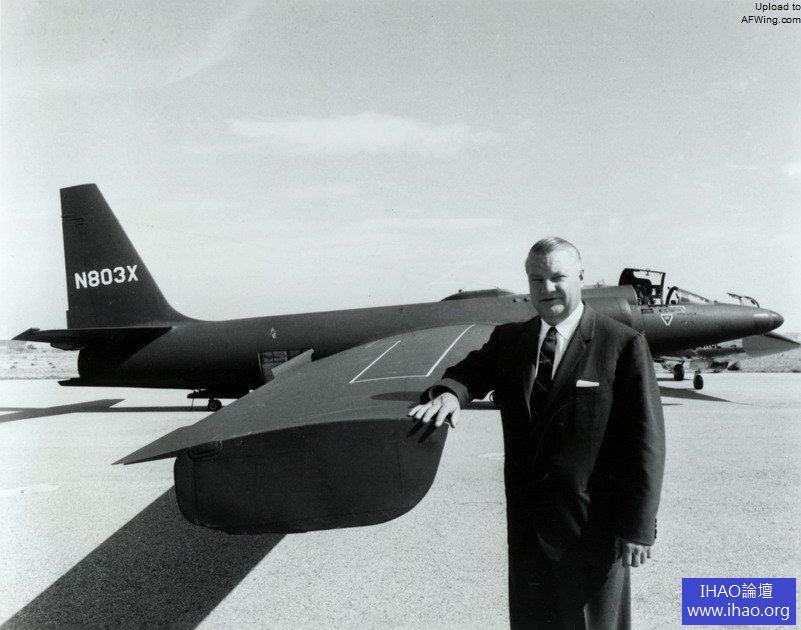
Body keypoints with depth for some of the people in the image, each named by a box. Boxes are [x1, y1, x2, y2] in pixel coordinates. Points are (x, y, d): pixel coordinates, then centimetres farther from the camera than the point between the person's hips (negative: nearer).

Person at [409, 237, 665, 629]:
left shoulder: (623, 344, -10)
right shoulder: (508, 339, 5)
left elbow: (644, 439, -11)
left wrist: (638, 525, -12)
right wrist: (449, 392, -23)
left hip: (592, 523, -4)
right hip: (526, 519, 4)